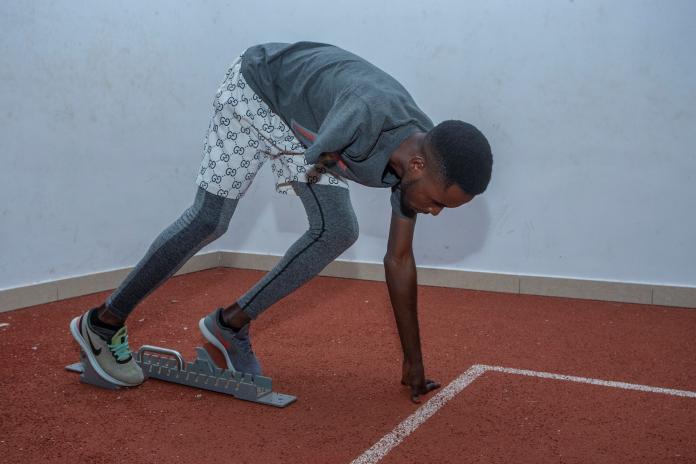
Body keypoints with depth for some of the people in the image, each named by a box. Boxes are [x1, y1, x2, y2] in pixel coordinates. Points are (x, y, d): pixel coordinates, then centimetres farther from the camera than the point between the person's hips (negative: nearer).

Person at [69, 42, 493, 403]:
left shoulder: (421, 159, -16)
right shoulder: (367, 115, -43)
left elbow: (399, 260, -8)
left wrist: (414, 361, -4)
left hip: (300, 122, 7)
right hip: (257, 85, -6)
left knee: (338, 232, -7)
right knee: (209, 219, -11)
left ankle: (231, 324, 4)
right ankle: (104, 323, 7)